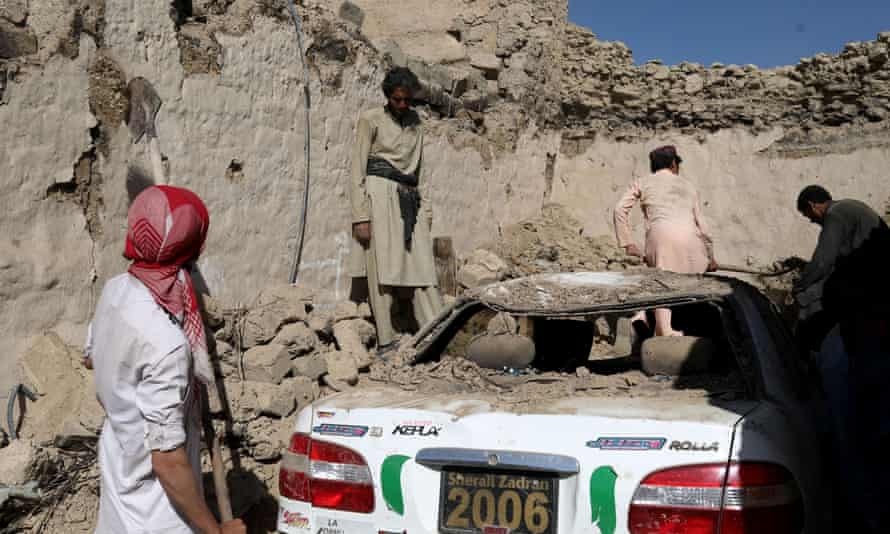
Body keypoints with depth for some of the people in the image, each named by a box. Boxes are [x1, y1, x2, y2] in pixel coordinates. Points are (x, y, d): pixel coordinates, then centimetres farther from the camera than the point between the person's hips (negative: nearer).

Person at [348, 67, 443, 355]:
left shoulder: (414, 121, 16)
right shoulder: (370, 120, 0)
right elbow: (358, 170, -5)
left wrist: (426, 206, 13)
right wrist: (360, 216, -12)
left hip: (409, 200, 5)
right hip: (380, 195, -5)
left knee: (422, 265, -2)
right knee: (382, 268, -7)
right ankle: (385, 341, -4)